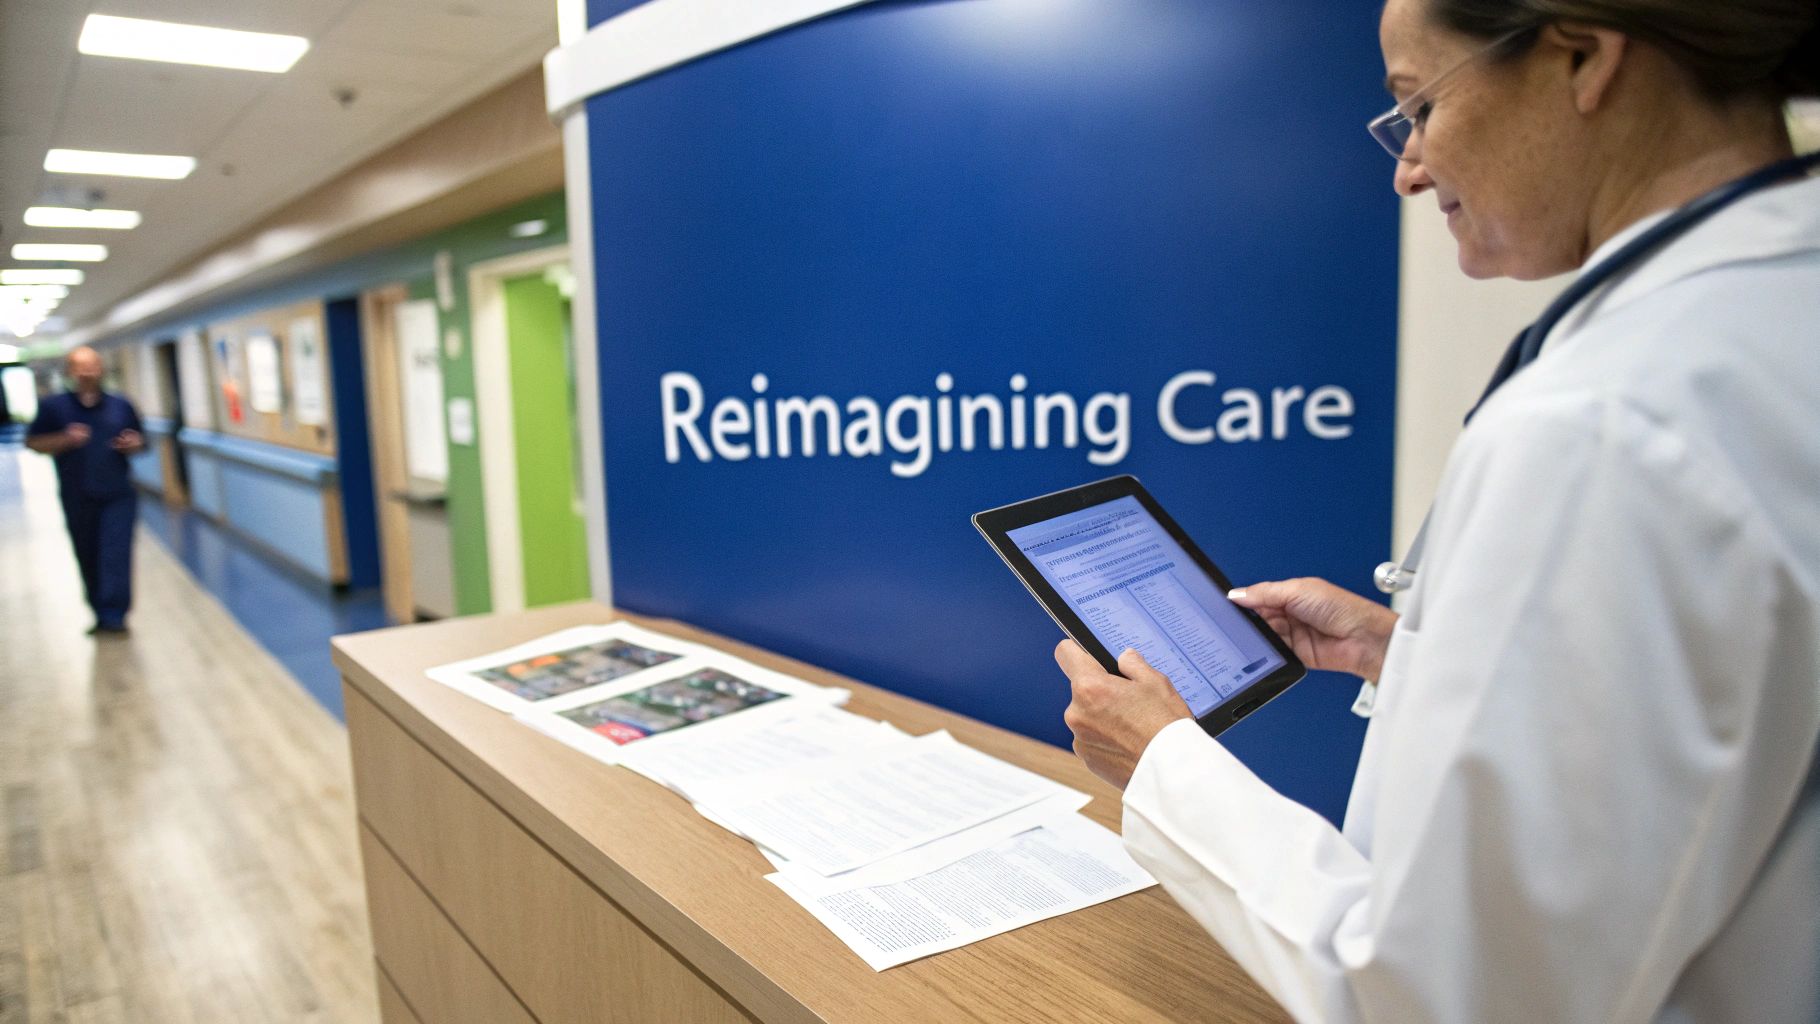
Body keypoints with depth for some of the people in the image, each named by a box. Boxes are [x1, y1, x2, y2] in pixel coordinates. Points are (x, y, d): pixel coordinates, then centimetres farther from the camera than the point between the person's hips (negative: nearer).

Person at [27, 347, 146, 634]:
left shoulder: (121, 406, 7)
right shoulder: (54, 407, 3)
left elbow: (141, 441, 15)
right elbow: (33, 442, 2)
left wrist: (134, 445, -9)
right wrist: (64, 440, -15)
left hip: (118, 496, 0)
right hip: (78, 499, 1)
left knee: (116, 556, -11)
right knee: (88, 558, 9)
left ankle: (114, 616, -11)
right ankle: (101, 612, 24)